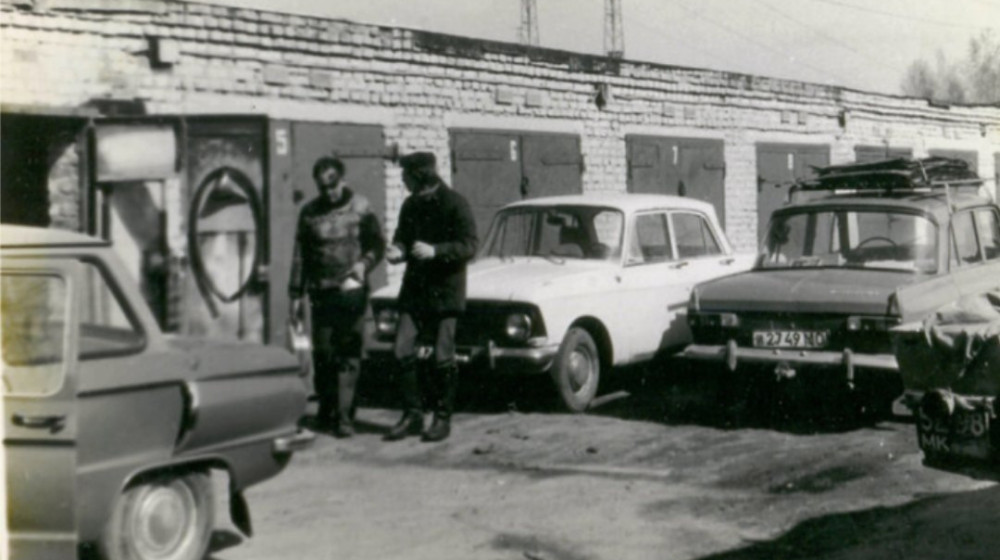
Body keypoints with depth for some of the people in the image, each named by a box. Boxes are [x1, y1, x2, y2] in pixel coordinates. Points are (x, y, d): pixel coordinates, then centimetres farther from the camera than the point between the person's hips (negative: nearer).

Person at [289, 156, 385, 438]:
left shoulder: (360, 207, 3)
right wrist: (296, 294, 8)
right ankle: (325, 409, 19)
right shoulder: (310, 212, 7)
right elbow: (300, 255, 10)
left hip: (352, 290, -1)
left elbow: (377, 244, 7)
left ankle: (344, 415, -1)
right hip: (321, 292, 1)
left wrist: (364, 263, -13)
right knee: (322, 353, 2)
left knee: (349, 355, -3)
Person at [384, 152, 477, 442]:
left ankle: (443, 418, 12)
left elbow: (469, 246, -14)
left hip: (445, 290, -6)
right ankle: (412, 415, 10)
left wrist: (435, 251, -27)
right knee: (403, 352, -1)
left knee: (442, 358, -1)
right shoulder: (411, 205, 9)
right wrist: (398, 250, -6)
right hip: (415, 289, 6)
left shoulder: (455, 204, -9)